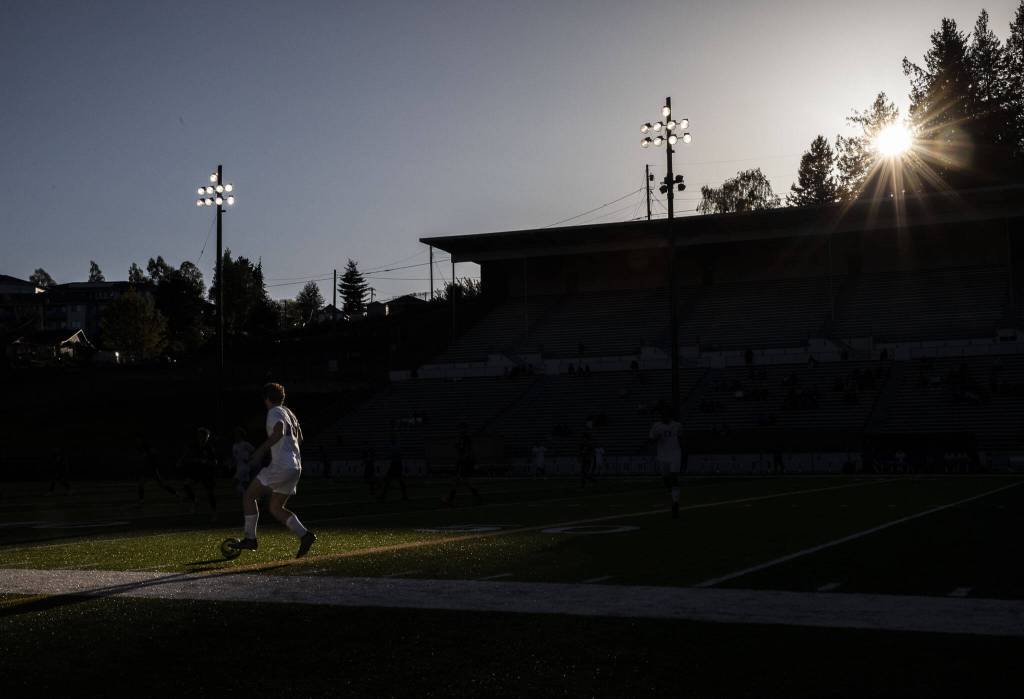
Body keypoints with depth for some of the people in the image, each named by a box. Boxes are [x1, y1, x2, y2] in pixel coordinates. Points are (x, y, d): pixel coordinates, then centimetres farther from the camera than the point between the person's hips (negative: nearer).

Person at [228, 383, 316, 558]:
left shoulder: (274, 412, -7)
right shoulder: (289, 413, 20)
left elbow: (279, 431, -26)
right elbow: (299, 438, 27)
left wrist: (262, 449, -23)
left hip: (281, 466, -9)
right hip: (295, 467, 9)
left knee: (249, 496, 3)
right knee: (276, 508, 14)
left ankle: (250, 539, 3)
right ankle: (305, 535, -1)